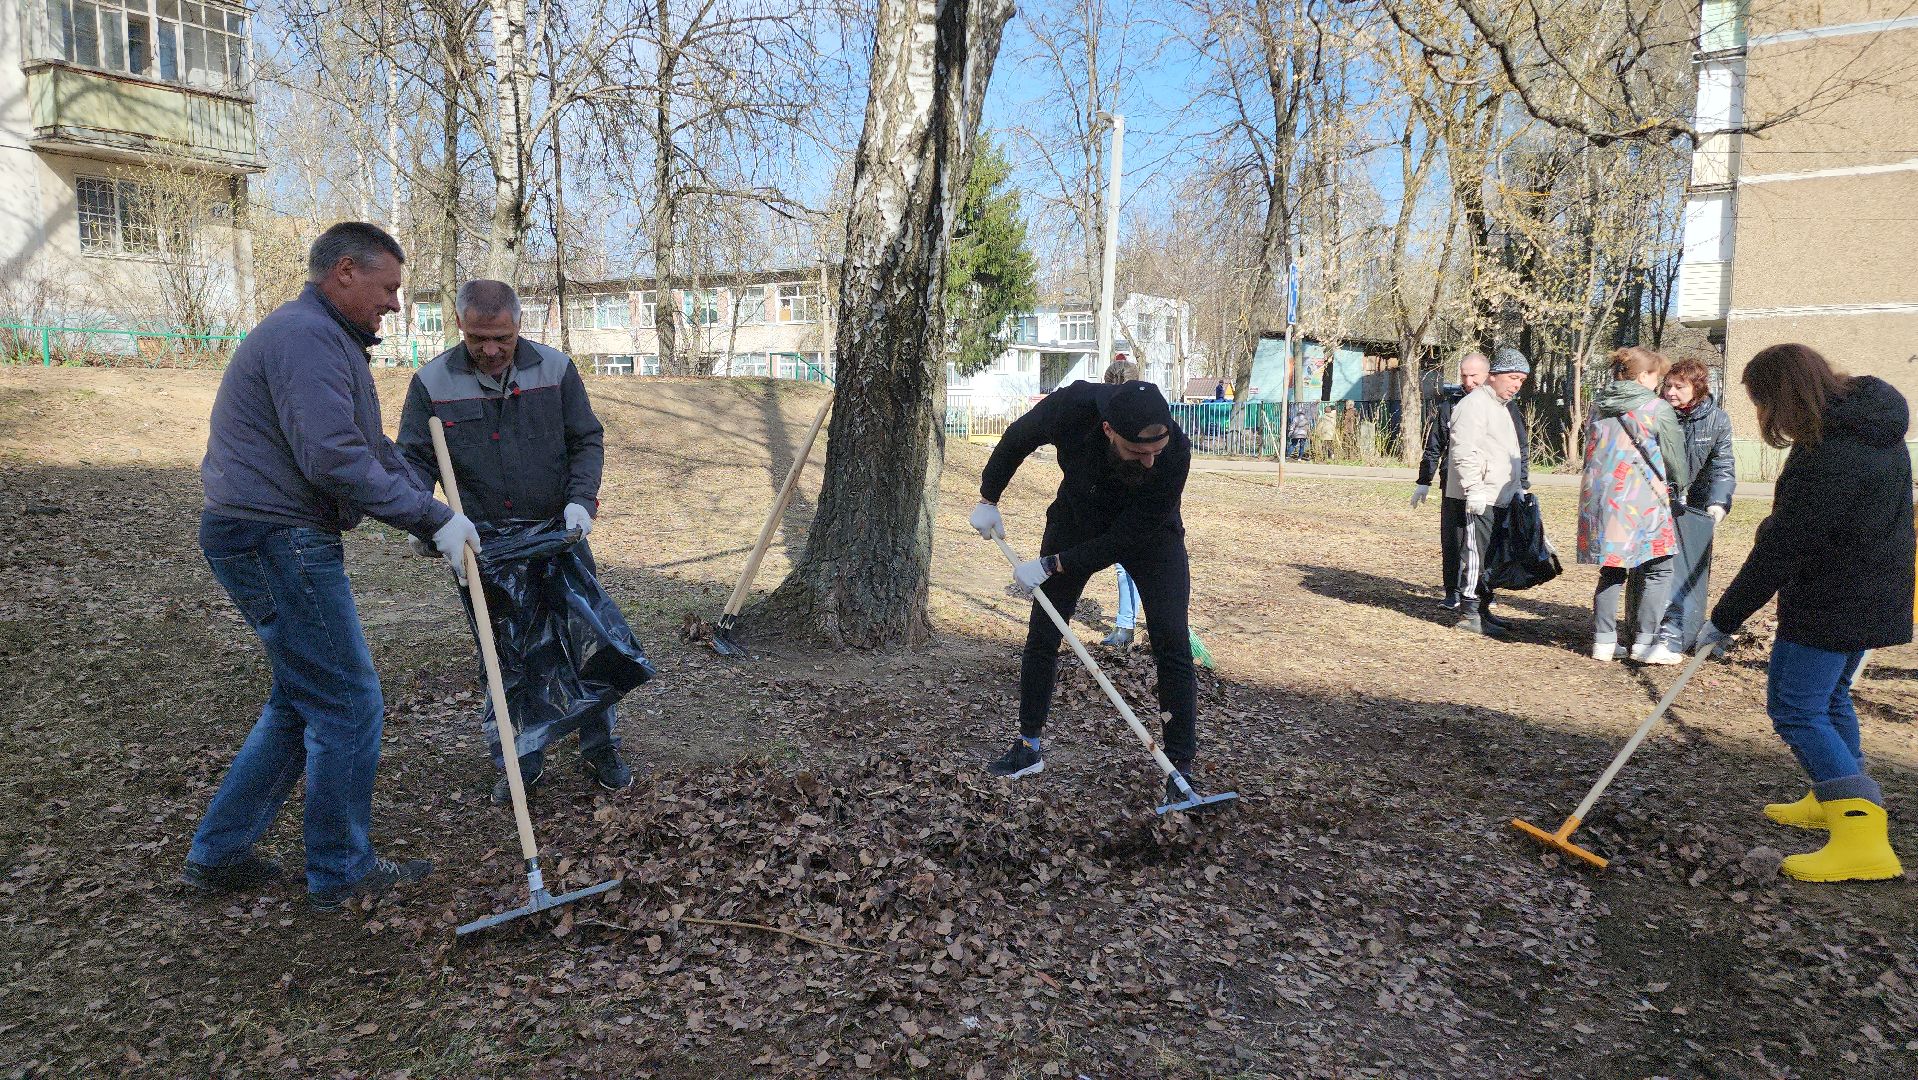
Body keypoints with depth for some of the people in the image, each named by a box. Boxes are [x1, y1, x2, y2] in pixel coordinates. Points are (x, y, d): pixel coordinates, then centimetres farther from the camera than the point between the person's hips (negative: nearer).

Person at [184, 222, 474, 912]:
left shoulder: (326, 339, 20)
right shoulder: (307, 335, -15)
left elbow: (376, 452, 20)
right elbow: (335, 459, -26)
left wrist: (438, 513, 10)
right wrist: (433, 520, -20)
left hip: (279, 543, 11)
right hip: (275, 543, -11)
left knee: (302, 703, 18)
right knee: (349, 706, -2)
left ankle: (219, 854, 27)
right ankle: (341, 874, 11)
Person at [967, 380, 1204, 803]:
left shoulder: (1176, 453, -38)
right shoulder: (1072, 407, -35)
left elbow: (1127, 538, -29)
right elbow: (1017, 439, -11)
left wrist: (1051, 565, -28)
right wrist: (988, 499, -3)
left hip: (1150, 534, -2)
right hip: (1075, 521, 2)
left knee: (1172, 643, -12)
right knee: (1041, 635, 2)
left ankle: (1181, 766, -2)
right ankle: (1028, 748, 18)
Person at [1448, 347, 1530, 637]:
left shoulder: (1504, 407, 22)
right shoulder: (1474, 404, -11)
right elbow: (1465, 452, -20)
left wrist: (1517, 488, 26)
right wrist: (1474, 489, -24)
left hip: (1499, 498, 10)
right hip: (1478, 498, -10)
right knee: (1475, 553, -7)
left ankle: (1482, 608, 22)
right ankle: (1468, 613, -3)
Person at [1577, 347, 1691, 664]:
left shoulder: (1600, 404, 11)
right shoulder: (1657, 408, -4)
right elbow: (1676, 456, 6)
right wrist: (1681, 486, 22)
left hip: (1598, 496, 6)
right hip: (1641, 500, -6)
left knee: (1611, 571, 13)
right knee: (1658, 570, 5)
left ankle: (1603, 640, 13)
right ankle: (1645, 643, 3)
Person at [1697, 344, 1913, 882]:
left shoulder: (1829, 455, -27)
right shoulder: (1874, 425, 5)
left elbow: (1782, 548, -24)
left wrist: (1725, 618, -18)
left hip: (1830, 604, -10)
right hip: (1872, 596, 10)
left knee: (1796, 710, -7)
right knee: (1828, 697, 24)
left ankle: (1865, 842, -11)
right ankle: (1835, 801, 39)